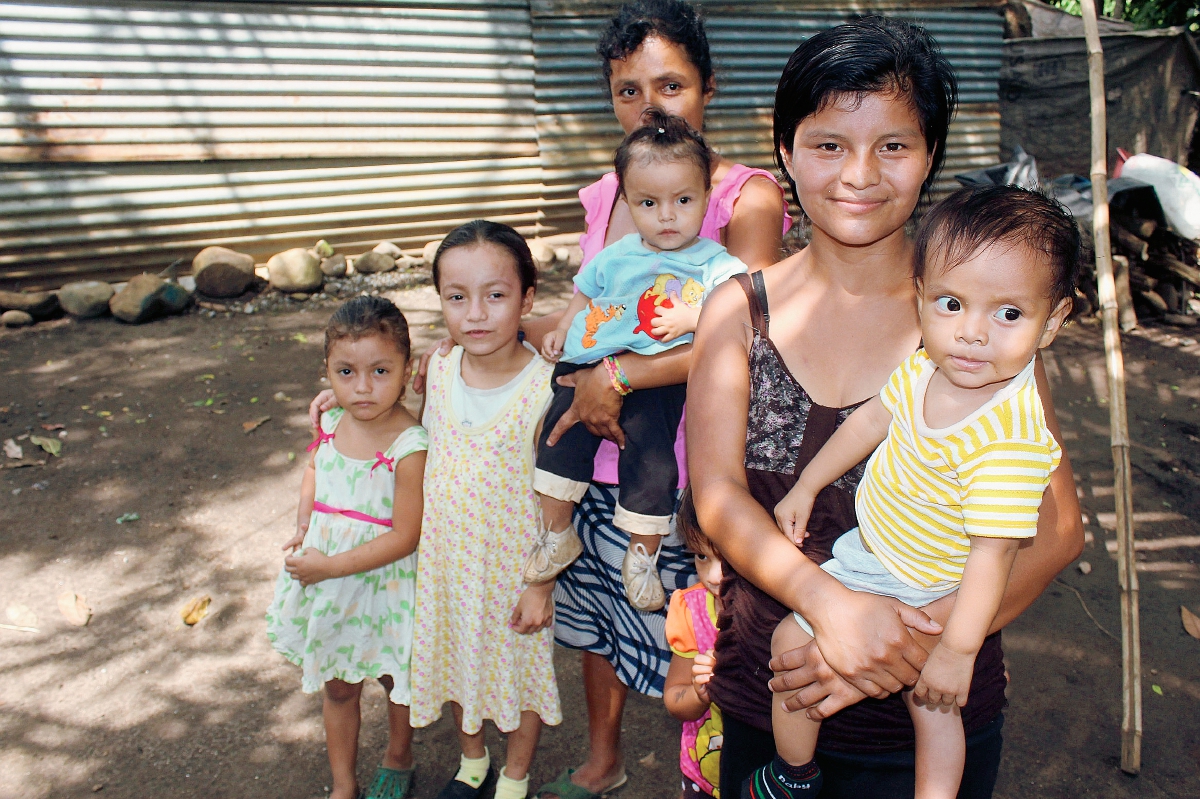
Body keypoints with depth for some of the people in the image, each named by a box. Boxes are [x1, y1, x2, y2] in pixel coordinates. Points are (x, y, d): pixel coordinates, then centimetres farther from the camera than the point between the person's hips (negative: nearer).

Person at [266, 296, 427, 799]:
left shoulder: (410, 447, -26)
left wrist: (331, 565, -22)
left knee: (396, 680, 20)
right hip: (325, 581, 5)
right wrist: (304, 521, -2)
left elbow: (405, 536, -24)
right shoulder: (330, 422, -7)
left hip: (383, 584, -5)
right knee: (337, 687, 20)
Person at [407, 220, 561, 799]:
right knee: (457, 661, 24)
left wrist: (543, 582, -12)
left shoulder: (545, 389, -23)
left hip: (515, 562, -4)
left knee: (521, 667, 17)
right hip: (446, 556, 5)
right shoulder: (438, 369, -8)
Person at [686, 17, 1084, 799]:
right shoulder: (739, 309, -4)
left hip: (931, 718, -1)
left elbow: (1056, 527, -11)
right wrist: (830, 603, -27)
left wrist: (917, 639, -24)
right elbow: (716, 491, -12)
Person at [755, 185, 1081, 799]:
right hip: (873, 543, 7)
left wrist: (957, 650, -25)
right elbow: (871, 419, 3)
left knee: (790, 641, 4)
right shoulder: (927, 366, -13)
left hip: (903, 589, -7)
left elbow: (992, 554, -31)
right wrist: (806, 487, 11)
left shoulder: (1008, 441, -36)